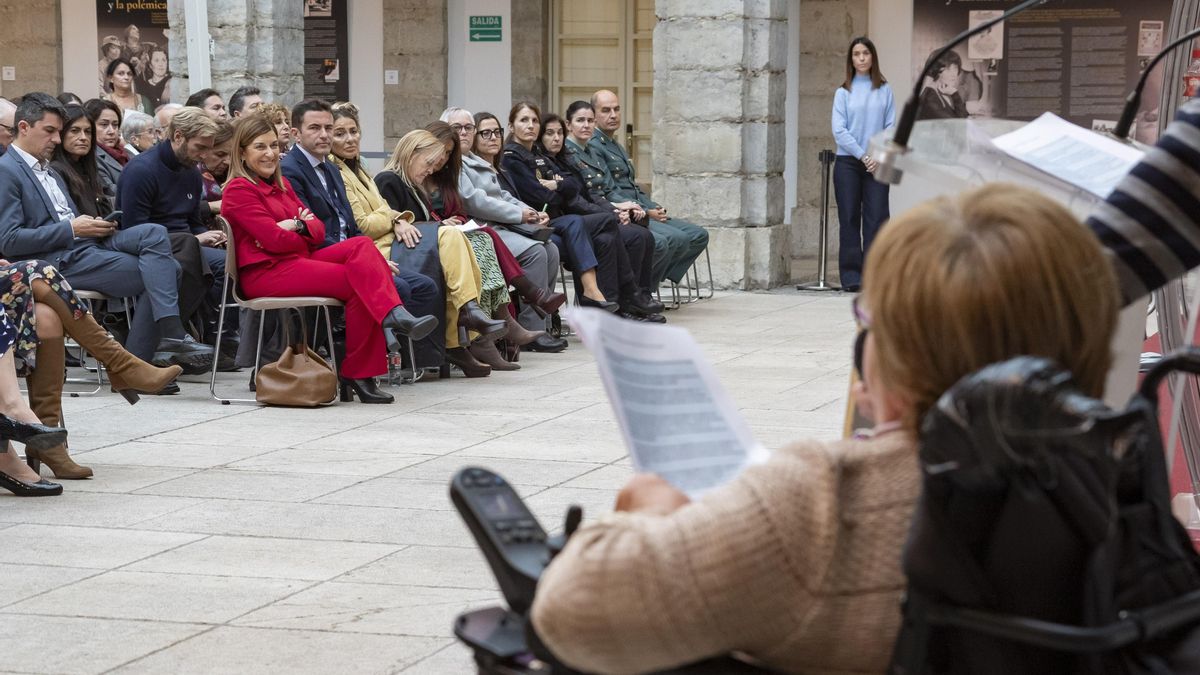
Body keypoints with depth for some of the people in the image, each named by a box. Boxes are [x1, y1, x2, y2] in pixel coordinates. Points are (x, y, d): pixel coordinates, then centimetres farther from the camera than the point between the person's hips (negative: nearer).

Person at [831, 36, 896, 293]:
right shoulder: (843, 92, 5)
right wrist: (862, 155, -10)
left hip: (877, 163, 1)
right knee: (849, 218, 0)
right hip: (848, 163, 0)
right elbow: (839, 130, -2)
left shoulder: (884, 90, 8)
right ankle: (851, 277, 2)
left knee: (877, 218, -4)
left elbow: (891, 127, 4)